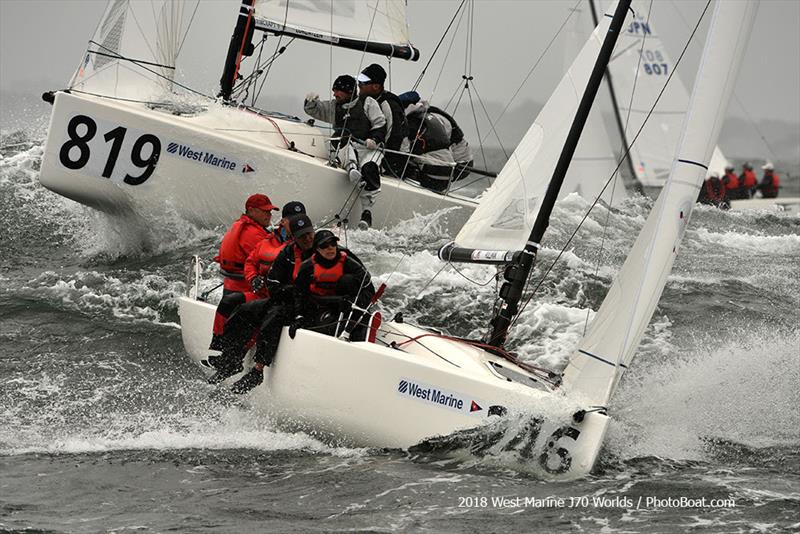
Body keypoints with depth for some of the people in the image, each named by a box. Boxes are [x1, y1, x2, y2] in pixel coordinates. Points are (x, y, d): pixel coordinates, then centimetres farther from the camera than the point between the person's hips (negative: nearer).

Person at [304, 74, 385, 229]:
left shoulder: (367, 102, 9)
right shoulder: (334, 107, 22)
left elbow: (380, 125, 4)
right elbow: (313, 110, 25)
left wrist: (374, 139, -13)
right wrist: (310, 101, 3)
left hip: (368, 147, -3)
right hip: (345, 149, 3)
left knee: (370, 169, -33)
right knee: (341, 135, -30)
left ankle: (367, 211, -31)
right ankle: (351, 166, -52)